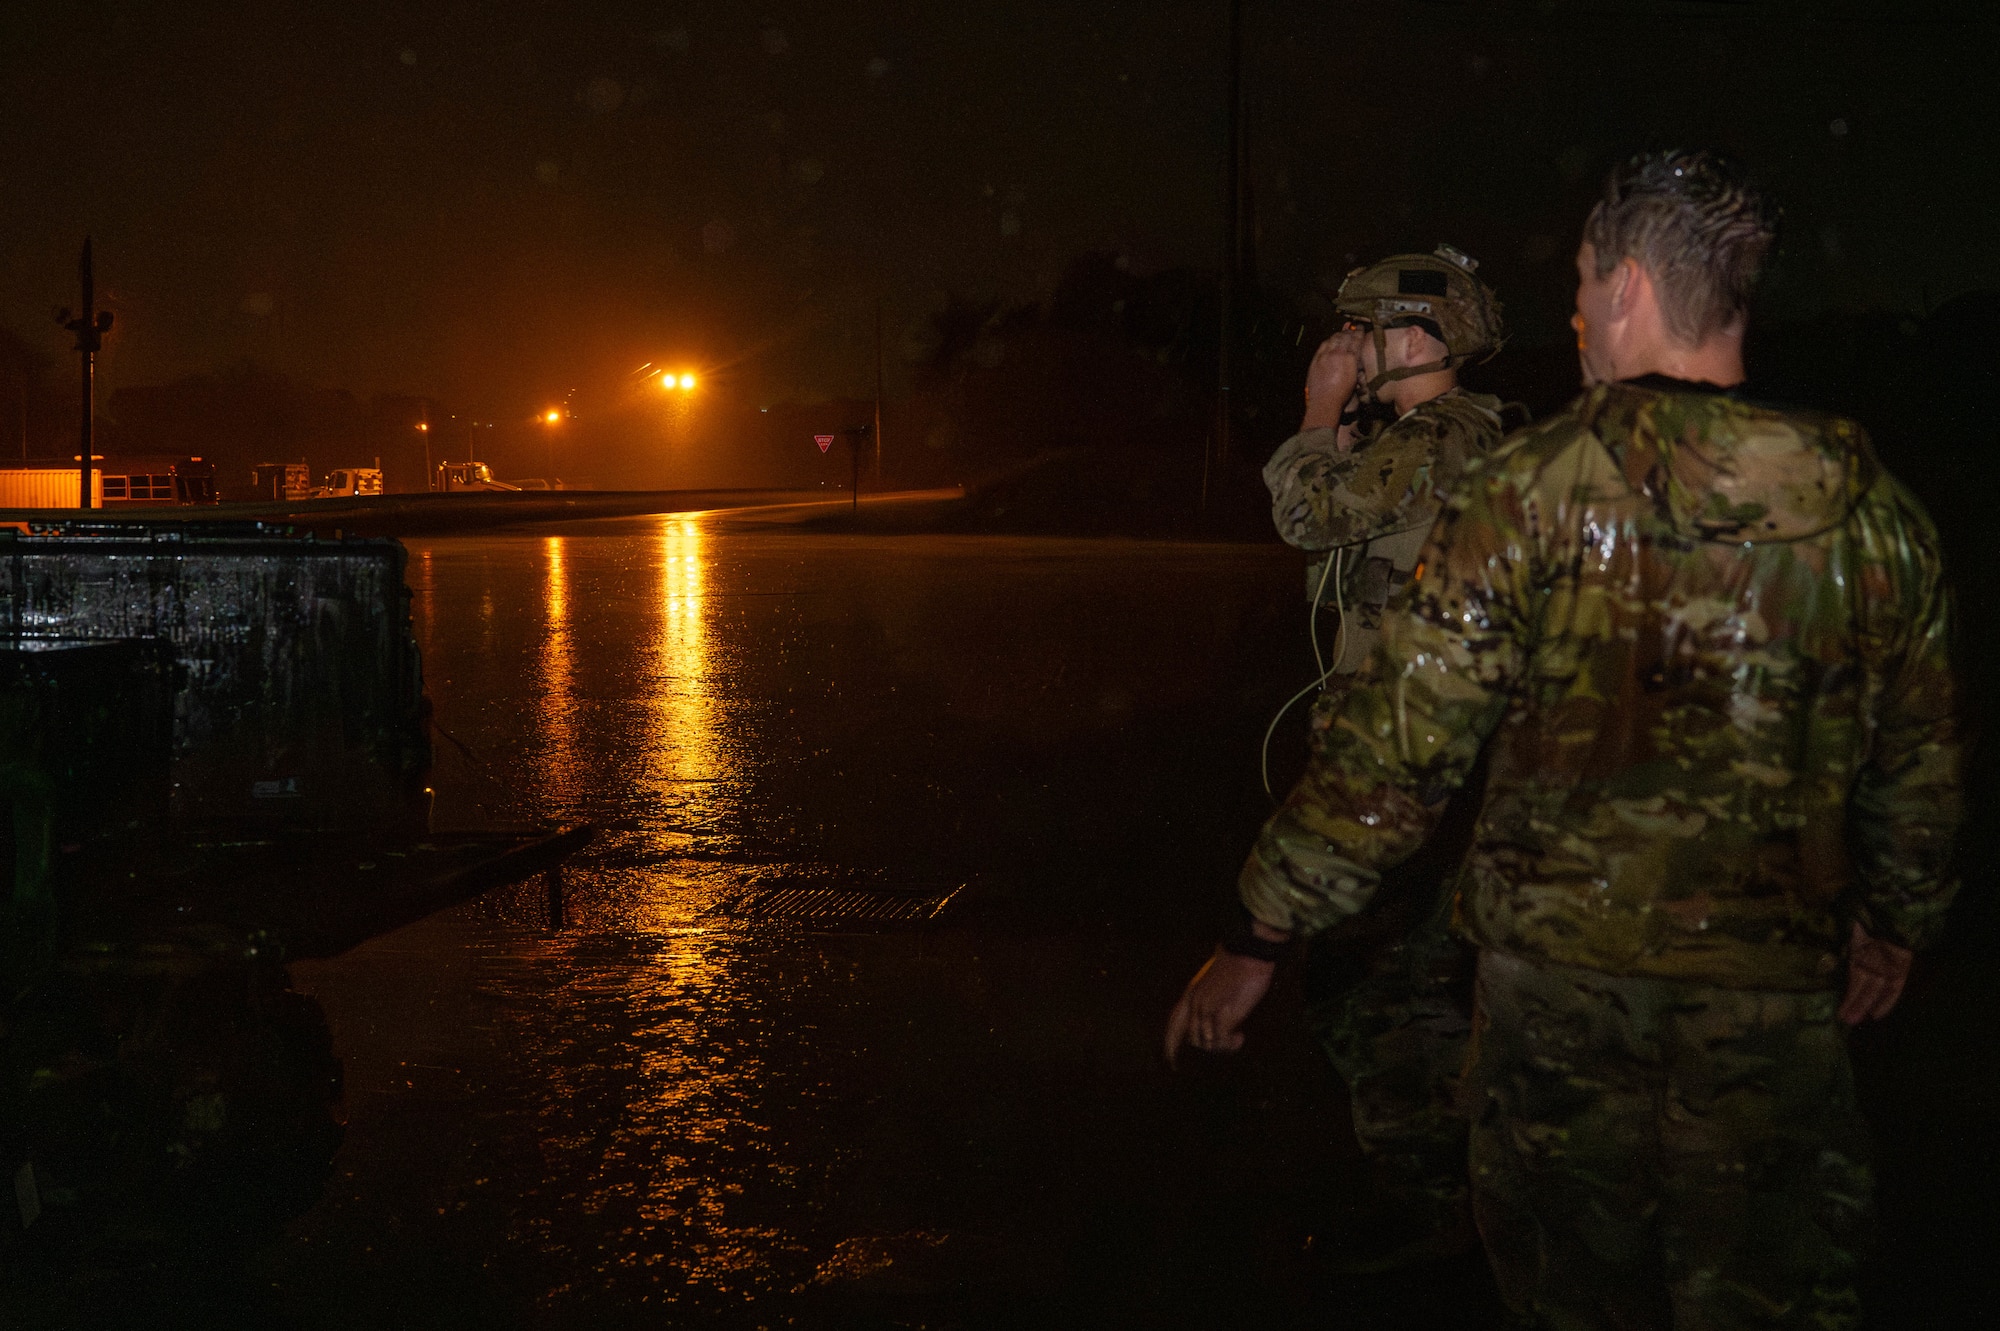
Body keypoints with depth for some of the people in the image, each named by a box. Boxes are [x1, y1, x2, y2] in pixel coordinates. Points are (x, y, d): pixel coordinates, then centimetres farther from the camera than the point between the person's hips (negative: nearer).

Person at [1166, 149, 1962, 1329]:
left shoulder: (1538, 488, -10)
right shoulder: (1873, 509, 0)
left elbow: (1400, 746, -12)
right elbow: (1921, 762, 11)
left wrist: (1261, 935, -4)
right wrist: (1899, 922, 29)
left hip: (1560, 974, -2)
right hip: (1771, 985, 2)